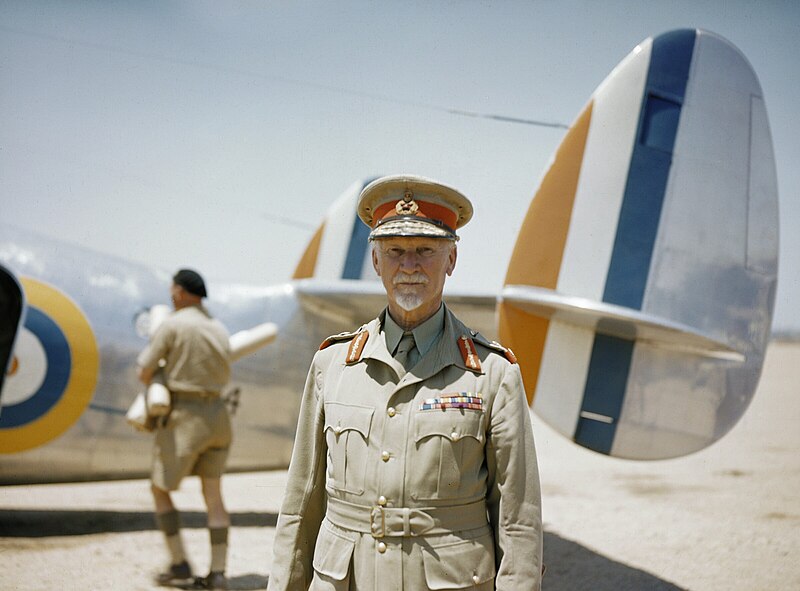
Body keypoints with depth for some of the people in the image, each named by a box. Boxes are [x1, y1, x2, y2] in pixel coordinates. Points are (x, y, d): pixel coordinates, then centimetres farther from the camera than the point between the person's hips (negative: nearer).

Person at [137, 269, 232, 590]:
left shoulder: (172, 325, -10)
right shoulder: (220, 330, 11)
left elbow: (145, 372, -7)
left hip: (184, 419, -6)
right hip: (217, 415, 6)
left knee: (160, 490, 11)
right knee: (213, 495, 11)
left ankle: (179, 564, 9)